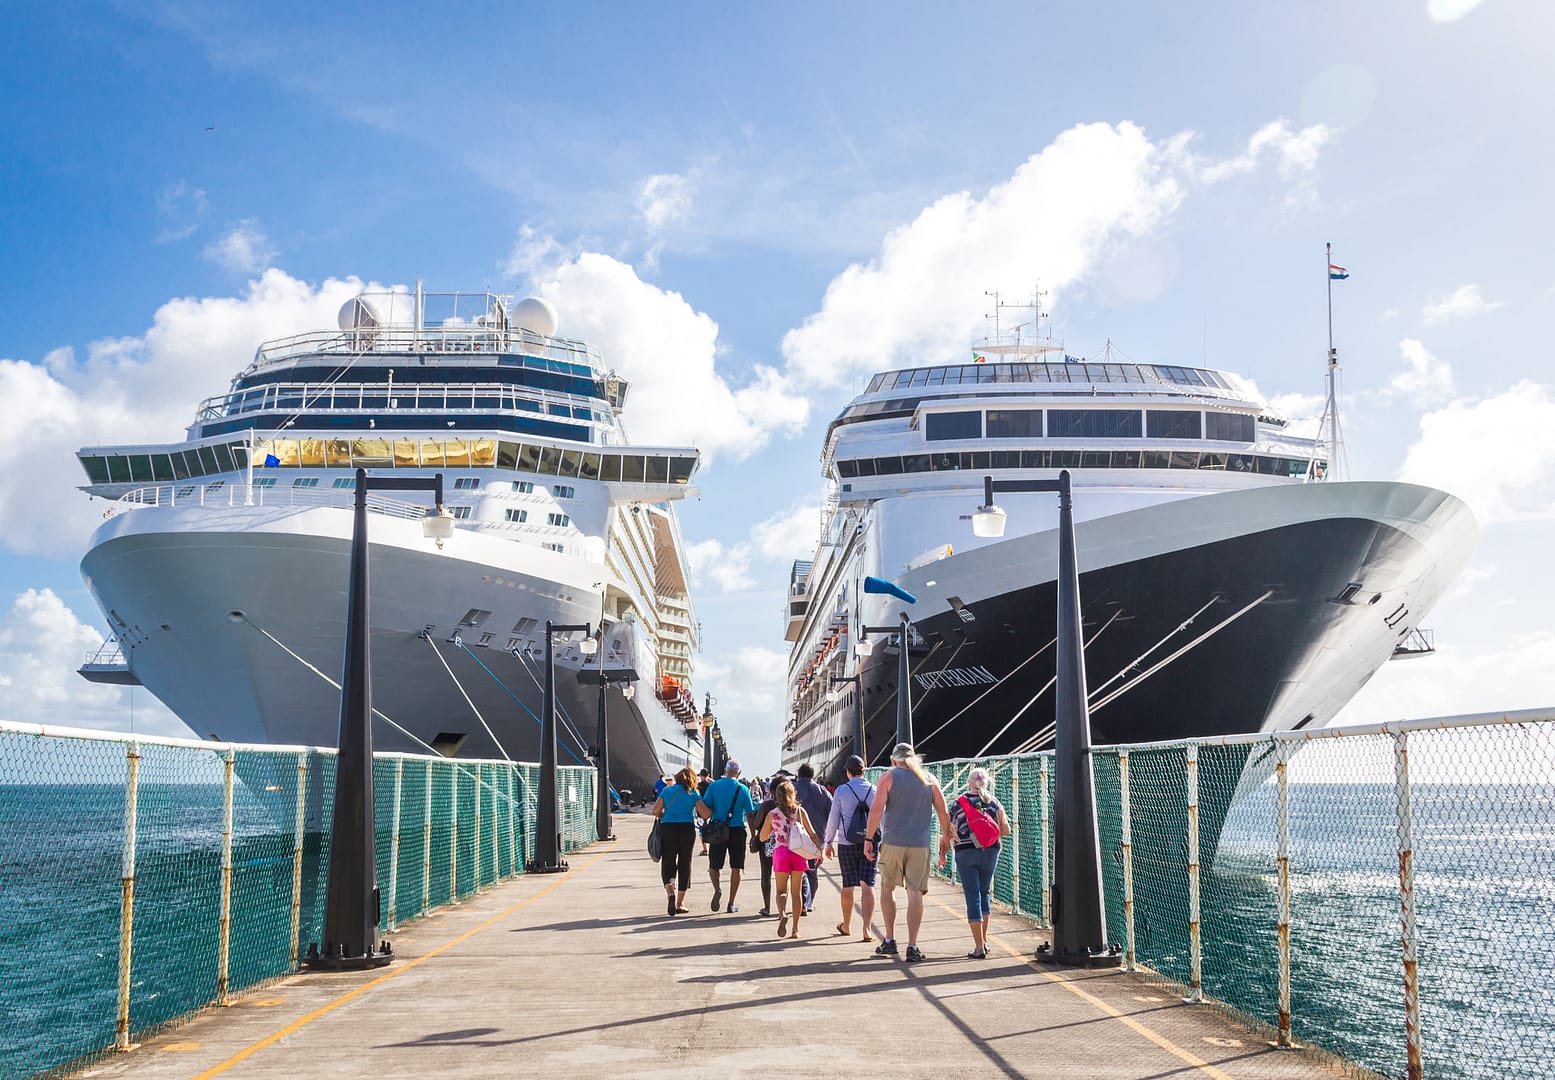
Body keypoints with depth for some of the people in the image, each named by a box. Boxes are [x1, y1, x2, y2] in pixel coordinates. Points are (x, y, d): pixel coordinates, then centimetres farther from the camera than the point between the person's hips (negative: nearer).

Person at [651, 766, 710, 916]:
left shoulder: (667, 790, 6)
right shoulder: (693, 794, 3)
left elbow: (655, 811, -1)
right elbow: (705, 814, -7)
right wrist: (696, 814, 14)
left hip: (667, 829, 0)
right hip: (687, 829, 0)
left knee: (667, 864, 7)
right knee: (684, 865, 10)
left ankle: (670, 892, -21)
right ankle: (680, 903, 14)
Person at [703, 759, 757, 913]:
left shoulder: (713, 786, -1)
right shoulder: (743, 789, -1)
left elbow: (705, 809, -5)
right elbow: (750, 813, 1)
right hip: (737, 830, 0)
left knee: (714, 866, 11)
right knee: (736, 867, 8)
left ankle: (717, 888, -18)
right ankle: (731, 904, 8)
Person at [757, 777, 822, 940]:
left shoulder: (772, 814, -1)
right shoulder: (800, 811, 0)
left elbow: (763, 837, 8)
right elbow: (812, 833, 1)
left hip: (780, 853, -1)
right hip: (798, 853, 1)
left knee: (781, 890, 10)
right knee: (796, 892, 9)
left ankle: (782, 914, -21)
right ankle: (795, 929, 10)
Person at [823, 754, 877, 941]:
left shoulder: (841, 791, -4)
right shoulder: (874, 790, 0)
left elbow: (833, 819, 0)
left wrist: (828, 842, 10)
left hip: (847, 844, 0)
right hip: (870, 843, 0)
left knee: (848, 887, 12)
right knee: (867, 885, -4)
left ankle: (846, 926, 28)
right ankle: (866, 929, -15)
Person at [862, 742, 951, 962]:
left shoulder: (889, 778, 0)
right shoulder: (929, 779, 8)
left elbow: (876, 809, -10)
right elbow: (943, 814, 7)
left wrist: (869, 839, -6)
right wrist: (945, 839, 19)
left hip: (892, 843, -1)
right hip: (920, 845, 1)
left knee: (887, 888, 16)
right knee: (915, 893, 3)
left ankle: (889, 940, 17)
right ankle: (912, 947, -1)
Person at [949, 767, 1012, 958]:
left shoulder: (958, 803, -1)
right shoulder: (993, 802, 5)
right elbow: (1005, 830, 3)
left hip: (965, 852, -2)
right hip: (990, 852, 2)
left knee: (972, 896, -1)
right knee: (984, 893, 20)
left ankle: (979, 947, -6)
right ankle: (984, 941, 24)